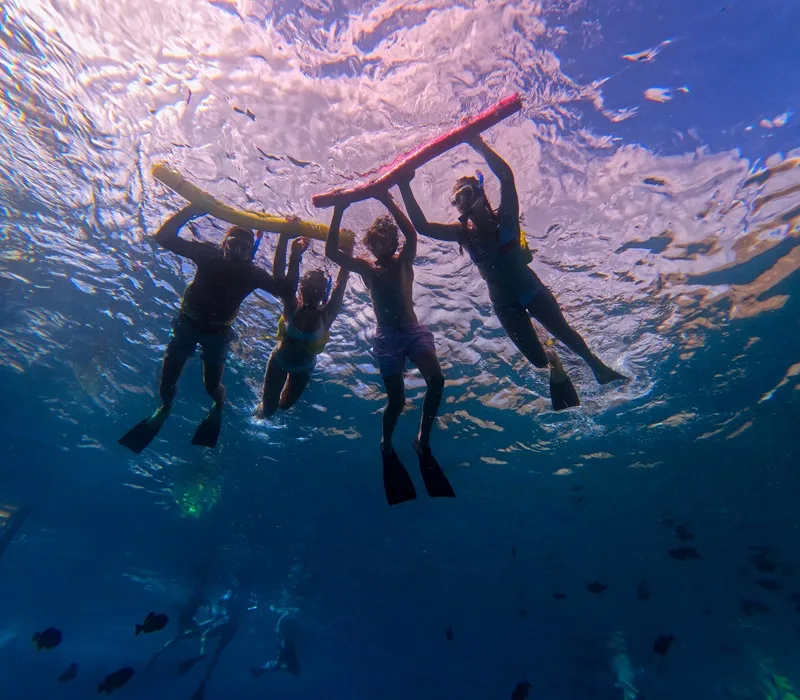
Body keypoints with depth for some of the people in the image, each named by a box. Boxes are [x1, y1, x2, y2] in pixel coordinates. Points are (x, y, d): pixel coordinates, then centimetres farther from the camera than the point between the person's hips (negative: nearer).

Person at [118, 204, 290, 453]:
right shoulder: (209, 254, -19)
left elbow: (285, 289, -28)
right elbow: (163, 237, -22)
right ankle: (164, 408, 44)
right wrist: (191, 210, -31)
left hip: (217, 332, -1)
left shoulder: (252, 274, -19)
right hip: (187, 323, 1)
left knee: (212, 386, 5)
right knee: (166, 380, 9)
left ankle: (218, 407, 42)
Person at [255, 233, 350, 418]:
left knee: (284, 405, 20)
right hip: (279, 361, -1)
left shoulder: (326, 315, -27)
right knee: (268, 409, 9)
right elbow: (278, 274, -39)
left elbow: (341, 283, -35)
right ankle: (262, 407, 47)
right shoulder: (292, 307, -28)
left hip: (304, 367, 1)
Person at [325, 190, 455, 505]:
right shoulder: (366, 267, 11)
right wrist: (338, 211, -5)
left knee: (436, 379, -24)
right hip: (387, 336, -1)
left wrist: (387, 200, -11)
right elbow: (331, 251, -1)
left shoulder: (404, 261, 11)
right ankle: (386, 444, 21)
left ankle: (423, 439, -6)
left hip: (414, 330, 1)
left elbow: (411, 235, -9)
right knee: (396, 399, -8)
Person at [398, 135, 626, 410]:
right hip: (503, 303, 2)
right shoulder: (462, 233, -6)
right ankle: (554, 363, 40)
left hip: (531, 289, -1)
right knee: (537, 359, 3)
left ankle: (597, 366, 37)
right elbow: (421, 226, -17)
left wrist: (478, 144, -34)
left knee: (564, 332, 8)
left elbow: (506, 176, -28)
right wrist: (405, 188, -21)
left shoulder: (504, 218, -11)